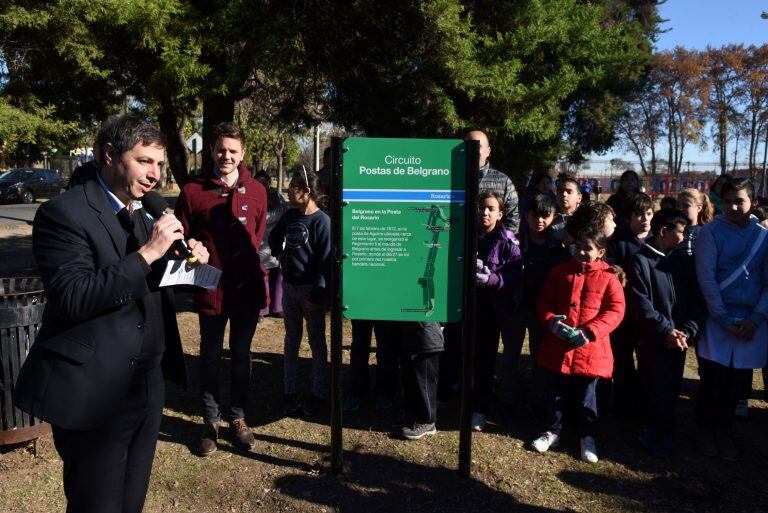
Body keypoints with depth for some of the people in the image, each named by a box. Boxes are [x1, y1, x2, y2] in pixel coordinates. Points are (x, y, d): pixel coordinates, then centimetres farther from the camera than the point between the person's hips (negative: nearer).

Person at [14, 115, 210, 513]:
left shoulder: (143, 215, 11)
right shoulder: (63, 213, -13)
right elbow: (73, 299, -23)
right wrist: (147, 253, -25)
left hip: (148, 387, 8)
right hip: (93, 396, -7)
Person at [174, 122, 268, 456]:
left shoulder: (256, 191, 4)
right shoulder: (193, 191, -4)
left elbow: (260, 238, 9)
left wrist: (260, 274, 3)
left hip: (247, 289, 2)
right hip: (211, 289, -2)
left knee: (241, 355, 15)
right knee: (210, 357, 11)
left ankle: (238, 418, 30)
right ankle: (211, 421, 28)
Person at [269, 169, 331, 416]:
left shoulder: (322, 221, -14)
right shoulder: (289, 216, 7)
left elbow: (325, 260, -17)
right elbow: (274, 237, 27)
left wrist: (317, 294, -20)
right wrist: (278, 254, 11)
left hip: (311, 287, -6)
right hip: (289, 285, 7)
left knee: (317, 341, 6)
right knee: (291, 340, 13)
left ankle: (318, 393, 16)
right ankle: (289, 392, 23)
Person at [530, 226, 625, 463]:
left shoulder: (608, 277, -5)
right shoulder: (560, 272, 3)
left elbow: (615, 310, -7)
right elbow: (544, 301, 6)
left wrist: (589, 331, -18)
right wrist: (551, 321, -14)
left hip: (590, 348, -2)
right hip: (557, 345, 3)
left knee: (586, 395, 11)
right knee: (557, 391, 15)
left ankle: (587, 436, 29)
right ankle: (554, 430, 32)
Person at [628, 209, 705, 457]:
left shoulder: (684, 260, 7)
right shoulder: (641, 261, -7)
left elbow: (697, 301, 4)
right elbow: (641, 305, -13)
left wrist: (687, 331, -9)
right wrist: (667, 330, -17)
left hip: (679, 339, 5)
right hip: (652, 340, -5)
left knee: (672, 390, 13)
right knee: (657, 391, 1)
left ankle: (660, 436, 31)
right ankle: (663, 435, 20)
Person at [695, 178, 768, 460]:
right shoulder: (711, 232, -3)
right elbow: (706, 278, -8)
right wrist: (723, 318, -13)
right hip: (718, 317, -3)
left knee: (737, 381, 8)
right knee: (713, 378, 2)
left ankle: (724, 429, 26)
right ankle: (706, 429, 21)